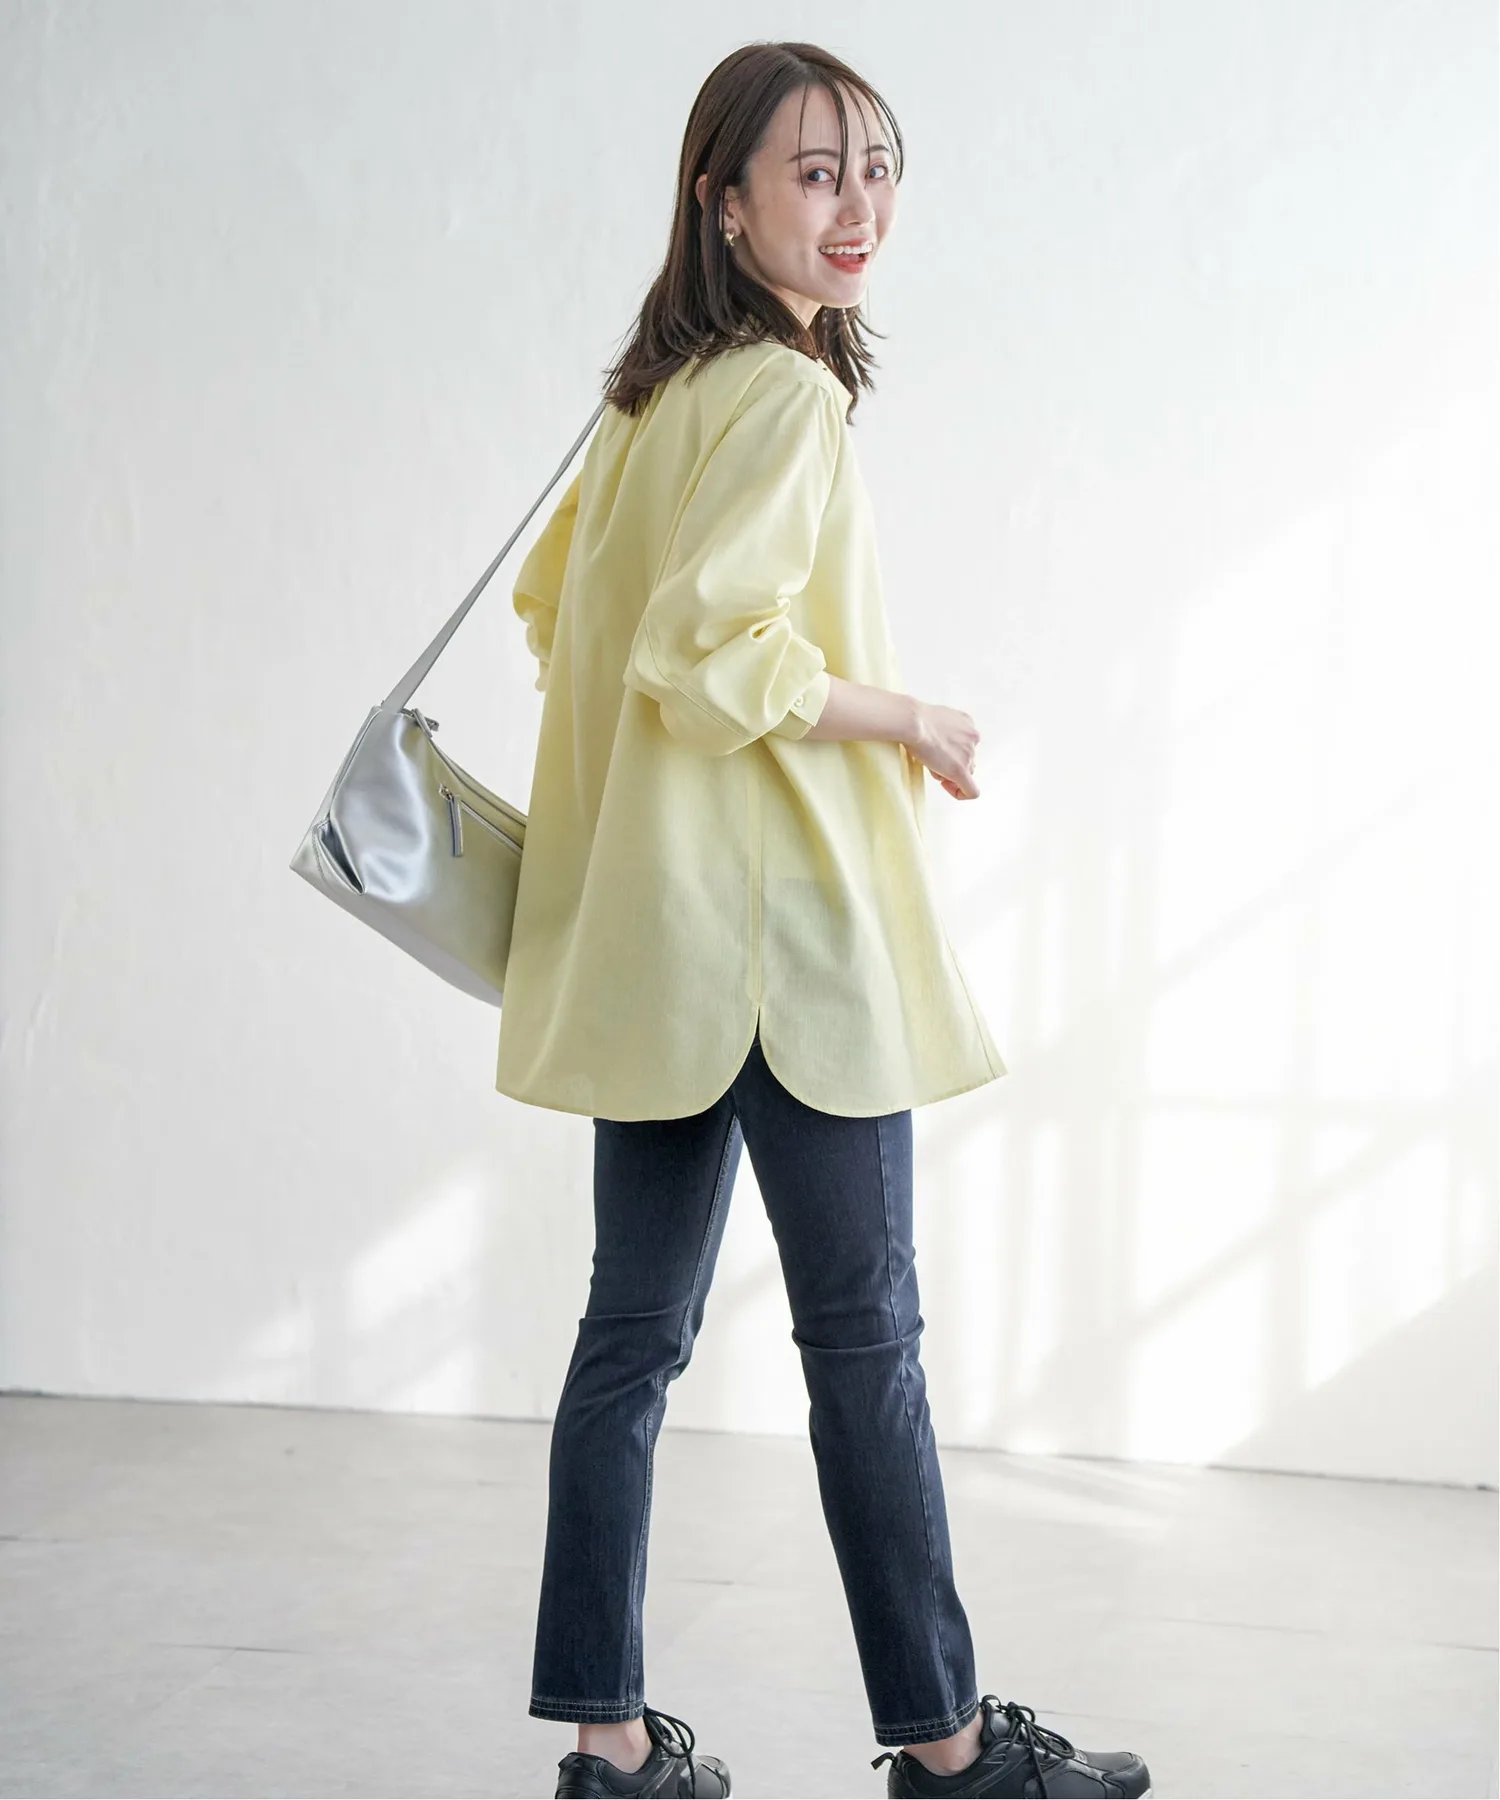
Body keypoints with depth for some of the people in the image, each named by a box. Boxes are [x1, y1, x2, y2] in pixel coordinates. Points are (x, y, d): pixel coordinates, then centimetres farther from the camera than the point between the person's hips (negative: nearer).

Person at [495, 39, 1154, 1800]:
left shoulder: (653, 395, 15)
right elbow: (706, 647, -23)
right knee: (863, 1330, 0)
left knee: (636, 1327, 9)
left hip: (653, 938, 9)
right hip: (782, 929, -9)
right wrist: (909, 716, -11)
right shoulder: (786, 395, -13)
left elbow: (555, 602, 25)